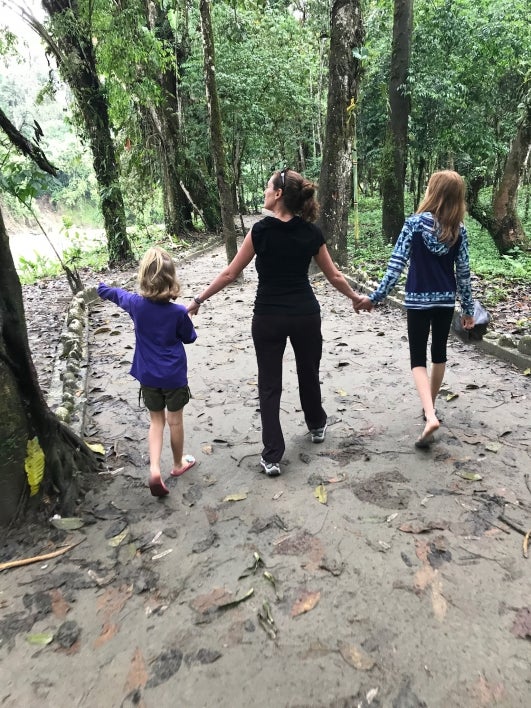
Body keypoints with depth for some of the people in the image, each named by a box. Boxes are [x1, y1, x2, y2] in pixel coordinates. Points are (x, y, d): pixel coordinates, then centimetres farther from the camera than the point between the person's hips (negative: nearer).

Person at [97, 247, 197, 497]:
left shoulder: (136, 304, -11)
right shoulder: (178, 312, -18)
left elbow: (115, 293, 12)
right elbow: (189, 338, 0)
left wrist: (102, 286, 34)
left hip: (148, 376, 2)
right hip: (174, 375, -2)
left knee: (156, 421, 15)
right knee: (175, 421, 15)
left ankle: (154, 469, -1)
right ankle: (178, 464, 34)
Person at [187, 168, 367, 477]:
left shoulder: (261, 230, -12)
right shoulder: (312, 232, -2)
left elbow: (230, 274, -9)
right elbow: (334, 276, 6)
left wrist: (199, 300, 2)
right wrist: (356, 297, 25)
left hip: (268, 318, -3)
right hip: (305, 315, 3)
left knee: (270, 384, 6)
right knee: (309, 372, 24)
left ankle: (272, 457, 7)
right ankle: (317, 425, 46)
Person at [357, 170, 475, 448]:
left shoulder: (415, 223, -11)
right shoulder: (458, 229, -2)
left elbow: (397, 263, -17)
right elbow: (463, 272, 0)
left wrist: (376, 297, -13)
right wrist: (468, 308, 9)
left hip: (418, 301, -3)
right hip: (446, 301, 3)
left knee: (418, 359, 3)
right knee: (439, 354, 19)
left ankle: (430, 416, -15)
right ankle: (430, 406, 33)